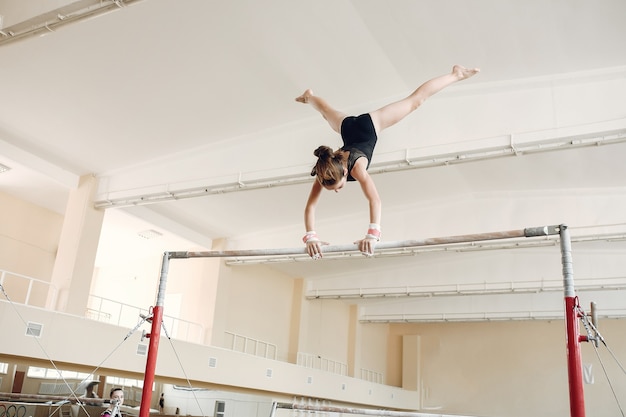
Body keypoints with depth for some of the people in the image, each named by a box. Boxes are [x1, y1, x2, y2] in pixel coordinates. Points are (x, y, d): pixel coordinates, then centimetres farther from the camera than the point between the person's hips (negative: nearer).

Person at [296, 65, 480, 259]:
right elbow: (310, 206, -33)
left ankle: (456, 74, 29)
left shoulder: (356, 167, -42)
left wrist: (372, 234, -63)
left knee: (415, 100, 11)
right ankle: (309, 96, 70)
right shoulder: (325, 171, -32)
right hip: (347, 126, 3)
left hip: (368, 124, -3)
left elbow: (375, 200, -54)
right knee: (326, 112, 36)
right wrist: (310, 237, -46)